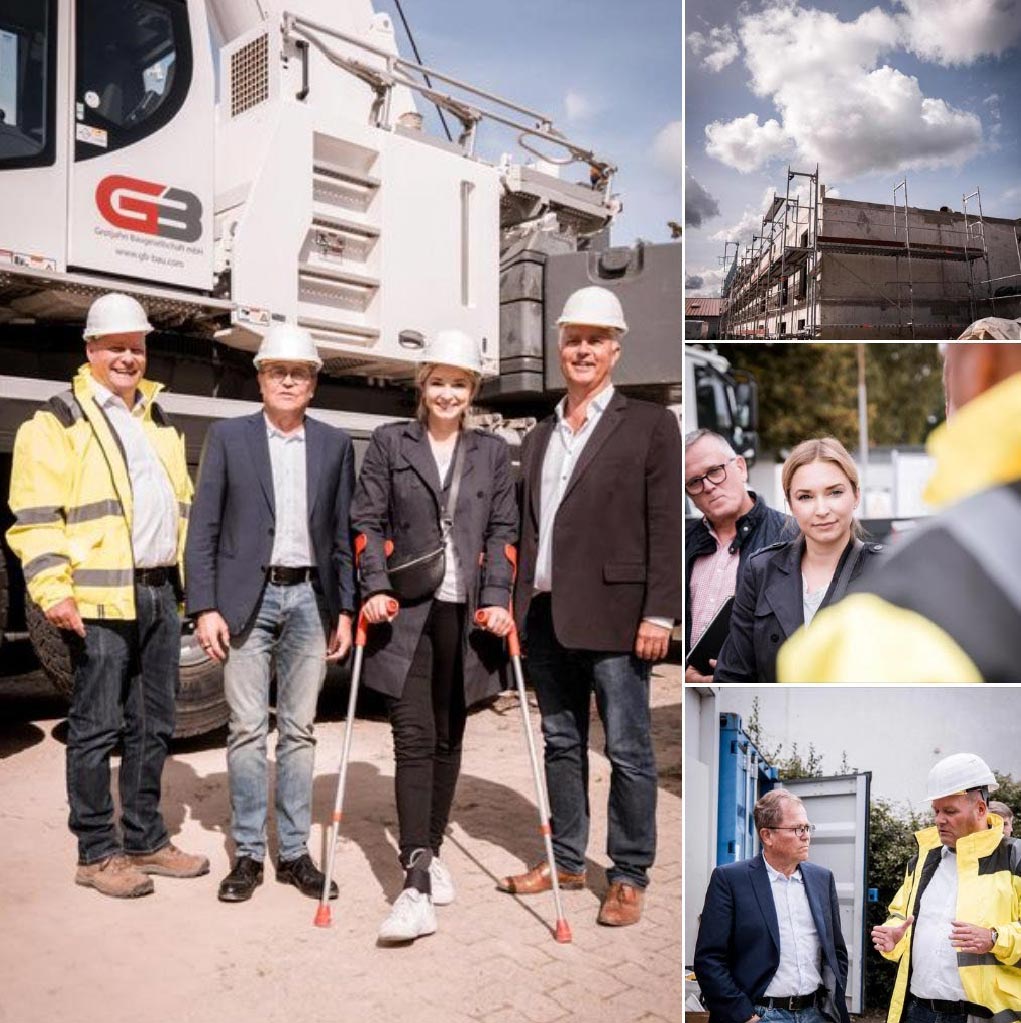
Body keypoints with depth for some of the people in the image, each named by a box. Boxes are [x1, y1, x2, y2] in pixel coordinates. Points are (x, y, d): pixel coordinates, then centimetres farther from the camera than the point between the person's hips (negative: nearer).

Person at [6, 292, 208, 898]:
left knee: (154, 726, 12)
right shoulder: (59, 422, -2)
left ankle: (146, 839, 25)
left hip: (160, 593, 7)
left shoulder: (160, 422, 19)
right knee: (98, 728, 2)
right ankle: (97, 853, 14)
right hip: (100, 598, -7)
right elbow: (36, 515, -9)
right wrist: (53, 589, -18)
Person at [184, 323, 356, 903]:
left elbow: (343, 533, 9)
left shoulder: (335, 445, 9)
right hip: (246, 599, -1)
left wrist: (346, 609, 4)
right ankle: (248, 854, 14)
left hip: (309, 599, 2)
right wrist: (205, 607, -6)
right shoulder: (228, 437, 4)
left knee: (299, 730, 7)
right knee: (248, 730, 2)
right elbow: (204, 529, 1)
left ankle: (295, 851, 17)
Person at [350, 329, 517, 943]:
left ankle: (432, 853, 27)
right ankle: (417, 889, -9)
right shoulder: (390, 442, 7)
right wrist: (376, 587, -9)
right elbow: (368, 521, 4)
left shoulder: (493, 451, 12)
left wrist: (497, 599, -4)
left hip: (466, 613, 2)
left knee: (449, 739, 11)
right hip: (407, 613, -2)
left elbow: (503, 530, 7)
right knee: (413, 740, -8)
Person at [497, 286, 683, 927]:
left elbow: (667, 528, -6)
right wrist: (519, 601, 10)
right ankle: (567, 861, 29)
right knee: (561, 743, 15)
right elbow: (529, 527, 16)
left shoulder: (649, 425, 0)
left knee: (628, 751, 3)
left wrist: (659, 613, -12)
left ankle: (630, 876, 18)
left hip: (613, 615, -5)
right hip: (546, 615, 6)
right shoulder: (540, 436, 16)